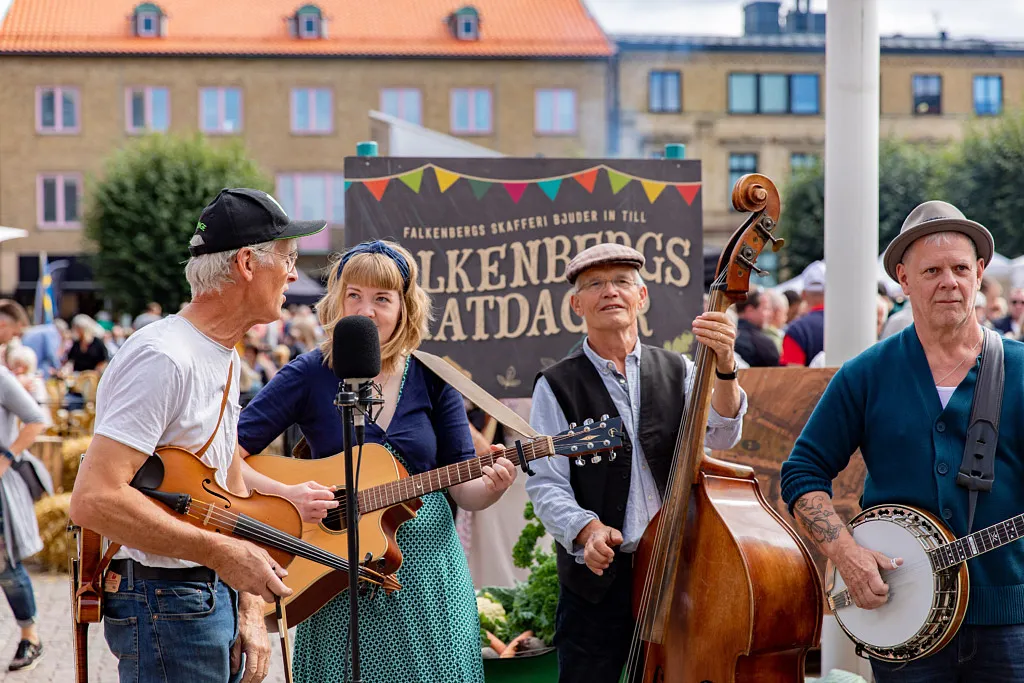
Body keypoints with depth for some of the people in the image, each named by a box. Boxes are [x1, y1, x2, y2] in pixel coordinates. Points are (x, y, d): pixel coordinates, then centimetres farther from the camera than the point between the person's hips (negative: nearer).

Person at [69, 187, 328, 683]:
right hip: (165, 602, -9)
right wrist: (221, 553, -23)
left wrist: (250, 609, 8)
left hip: (216, 598, 9)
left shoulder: (226, 358, 12)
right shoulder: (164, 359, -20)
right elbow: (93, 500, -29)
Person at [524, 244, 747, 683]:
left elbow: (719, 436, -9)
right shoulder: (557, 386, 0)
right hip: (598, 579, -2)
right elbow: (546, 485, -6)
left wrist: (723, 369, -27)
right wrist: (586, 529, -25)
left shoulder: (676, 372, 8)